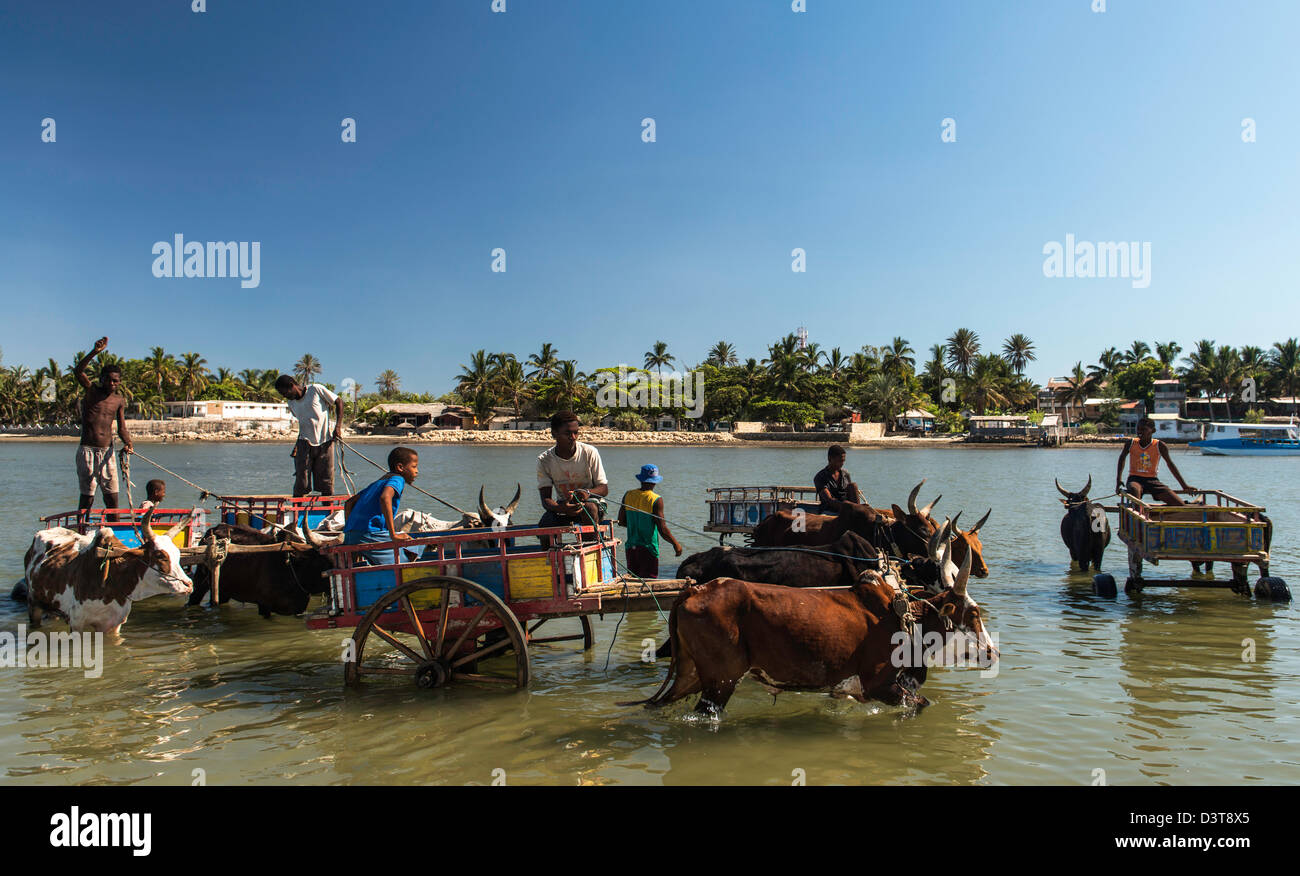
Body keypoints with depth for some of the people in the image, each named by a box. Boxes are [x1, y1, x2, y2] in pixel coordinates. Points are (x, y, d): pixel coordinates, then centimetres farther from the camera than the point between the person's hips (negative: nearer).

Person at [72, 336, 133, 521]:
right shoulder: (92, 391, 0)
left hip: (107, 451, 4)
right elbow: (78, 371, -17)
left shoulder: (119, 400, 10)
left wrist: (128, 443, -11)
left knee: (112, 498, 2)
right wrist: (95, 352, -28)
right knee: (87, 497, -3)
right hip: (87, 450, -4)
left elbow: (121, 428, 9)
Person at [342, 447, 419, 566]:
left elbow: (349, 503, 30)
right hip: (368, 536, -8)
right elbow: (385, 498, -21)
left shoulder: (378, 482, 28)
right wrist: (394, 535, -21)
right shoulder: (397, 479, 1)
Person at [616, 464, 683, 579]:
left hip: (631, 547, 5)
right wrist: (675, 544, -1)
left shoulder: (628, 495, 2)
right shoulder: (656, 500, -13)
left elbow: (621, 521, 9)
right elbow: (662, 529, -14)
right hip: (648, 549, -5)